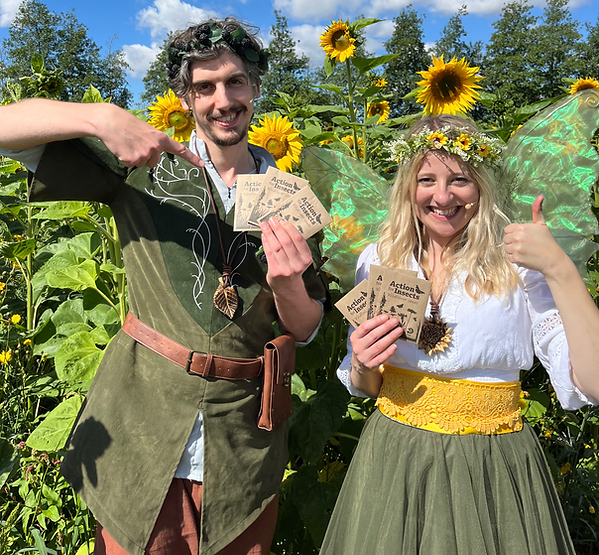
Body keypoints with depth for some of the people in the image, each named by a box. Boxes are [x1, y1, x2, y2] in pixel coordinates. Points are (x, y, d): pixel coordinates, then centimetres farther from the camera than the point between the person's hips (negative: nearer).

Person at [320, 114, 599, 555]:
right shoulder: (378, 261, -1)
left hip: (493, 467, -2)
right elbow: (364, 386, 8)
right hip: (393, 459, 3)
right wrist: (362, 366, -14)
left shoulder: (517, 264, -9)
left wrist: (560, 269, -24)